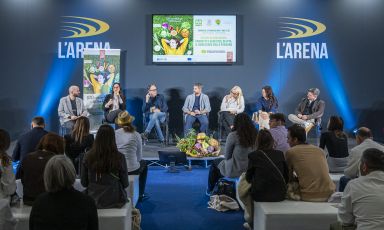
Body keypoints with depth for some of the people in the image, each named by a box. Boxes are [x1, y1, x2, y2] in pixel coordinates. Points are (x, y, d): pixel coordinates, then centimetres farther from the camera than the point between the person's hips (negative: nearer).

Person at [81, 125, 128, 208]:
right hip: (114, 201, -2)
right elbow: (125, 184, -6)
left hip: (93, 201, 2)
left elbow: (83, 183, -2)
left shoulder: (88, 156, -13)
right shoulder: (119, 157, -18)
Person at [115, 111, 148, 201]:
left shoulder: (113, 134, -2)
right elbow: (139, 157, -1)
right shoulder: (136, 135, -6)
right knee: (144, 164, 32)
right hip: (131, 170, -3)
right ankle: (140, 194, 36)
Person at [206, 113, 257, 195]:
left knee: (215, 162, 25)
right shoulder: (255, 135, -7)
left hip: (235, 171, -5)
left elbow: (227, 156, -8)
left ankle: (210, 190, 39)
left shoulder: (233, 136, -19)